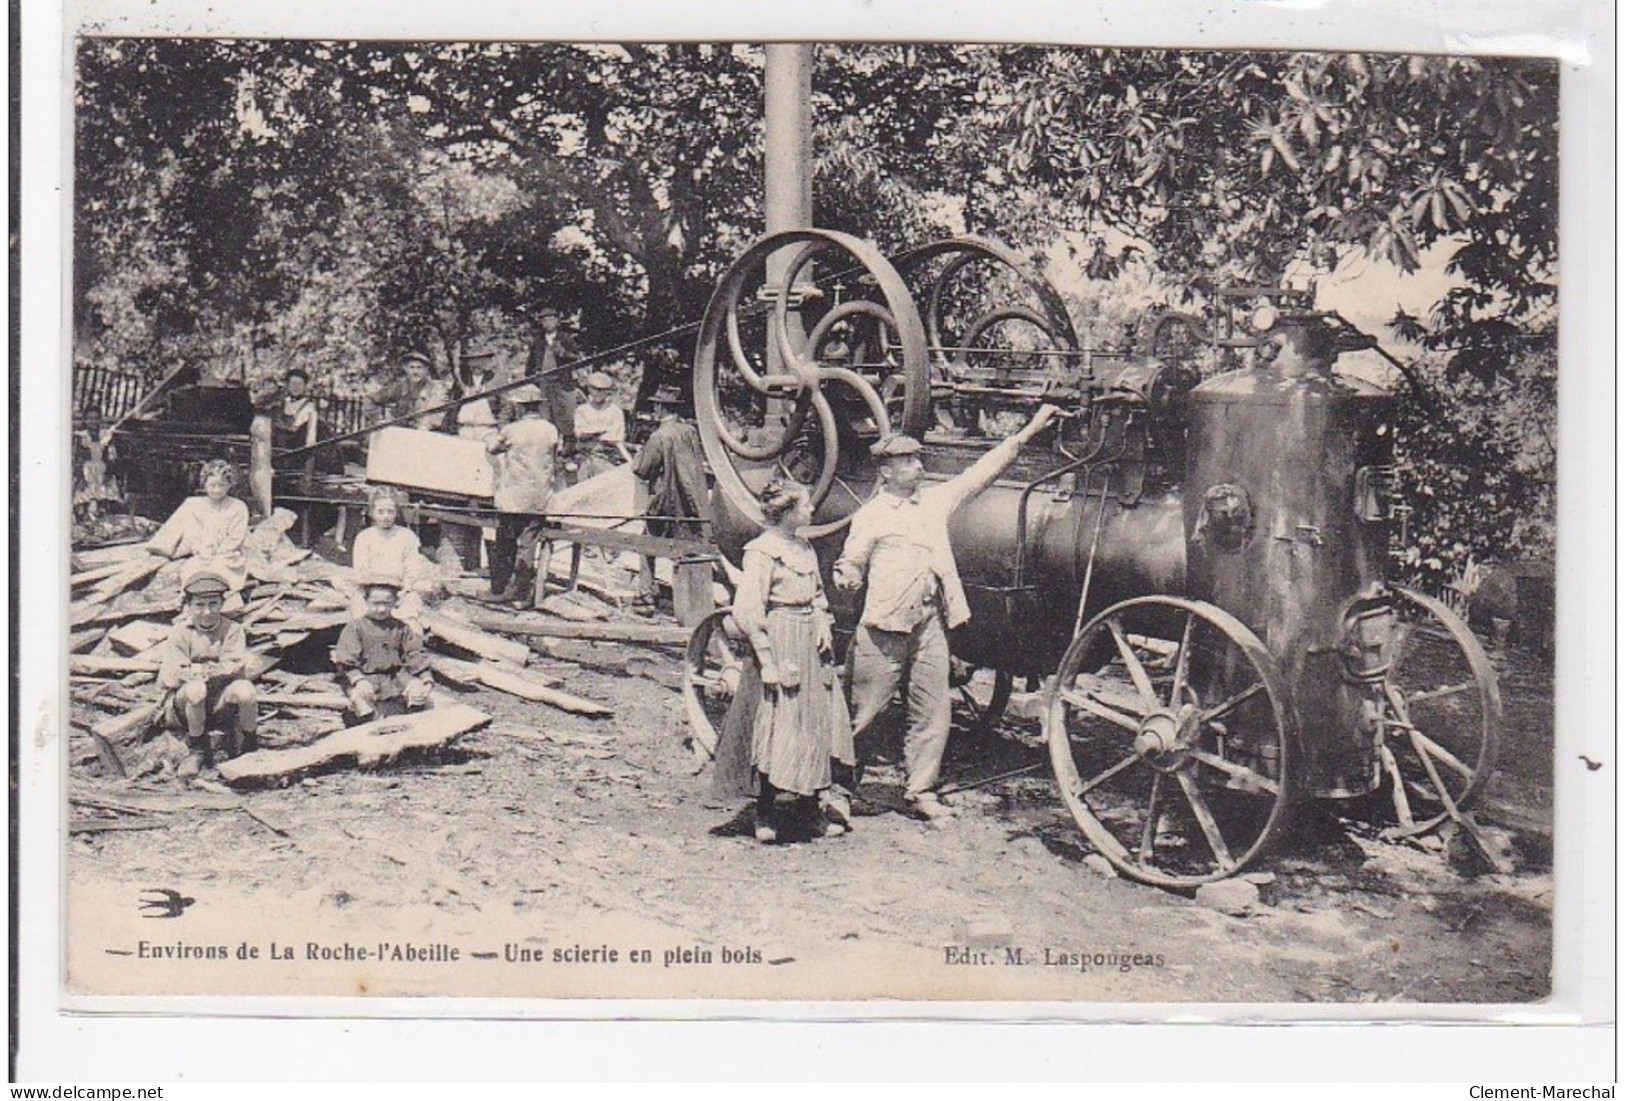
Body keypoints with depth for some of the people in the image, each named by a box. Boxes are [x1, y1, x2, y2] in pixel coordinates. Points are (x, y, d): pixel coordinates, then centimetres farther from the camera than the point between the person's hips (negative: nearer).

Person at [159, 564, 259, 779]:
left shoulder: (232, 630, 0)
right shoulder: (180, 633, -3)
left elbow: (234, 667, -14)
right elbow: (171, 677, -14)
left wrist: (197, 670, -20)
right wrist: (215, 670, -18)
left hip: (221, 701, 1)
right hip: (184, 703, -1)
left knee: (245, 689, -32)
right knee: (196, 689, -38)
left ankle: (247, 747, -5)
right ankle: (197, 751, -15)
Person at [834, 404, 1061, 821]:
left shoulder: (935, 500, 14)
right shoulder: (870, 516, 2)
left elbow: (981, 473, 15)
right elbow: (851, 564, 4)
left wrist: (1028, 432, 12)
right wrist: (846, 578, -21)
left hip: (930, 624, 5)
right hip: (884, 626, -5)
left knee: (934, 711, 6)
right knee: (863, 711, -1)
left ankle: (920, 790, 16)